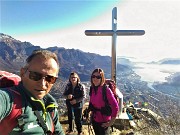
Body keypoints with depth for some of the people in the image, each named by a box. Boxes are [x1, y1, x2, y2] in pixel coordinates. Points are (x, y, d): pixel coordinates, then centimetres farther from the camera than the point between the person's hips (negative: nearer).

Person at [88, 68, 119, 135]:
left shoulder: (106, 90, -23)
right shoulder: (92, 89, -6)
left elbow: (115, 107, -22)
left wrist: (111, 122, -17)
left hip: (103, 122, -6)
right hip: (94, 120, 6)